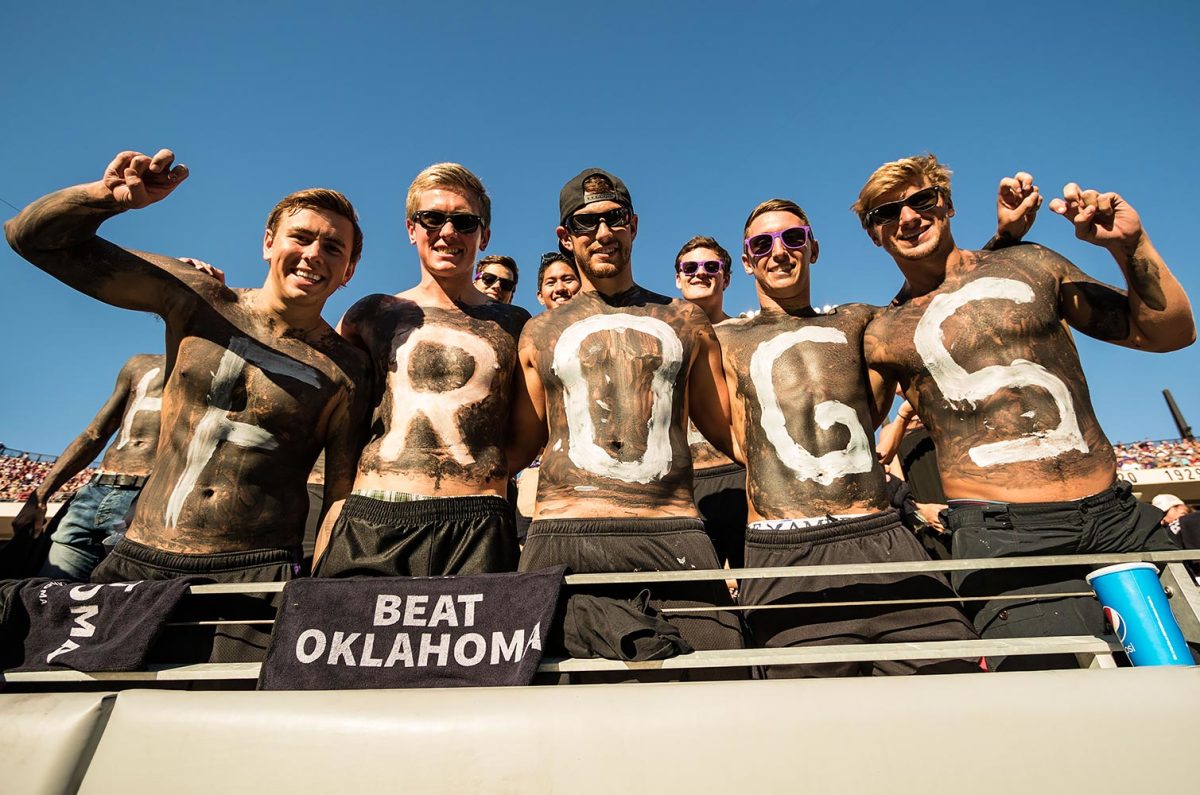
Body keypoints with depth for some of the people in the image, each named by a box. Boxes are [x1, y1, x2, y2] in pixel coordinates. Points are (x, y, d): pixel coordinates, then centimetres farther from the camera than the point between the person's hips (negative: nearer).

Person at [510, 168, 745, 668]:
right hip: (564, 535, 1)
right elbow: (520, 445, 18)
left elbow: (729, 429, 18)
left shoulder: (685, 321, 17)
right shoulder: (540, 333, 16)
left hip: (673, 533, 0)